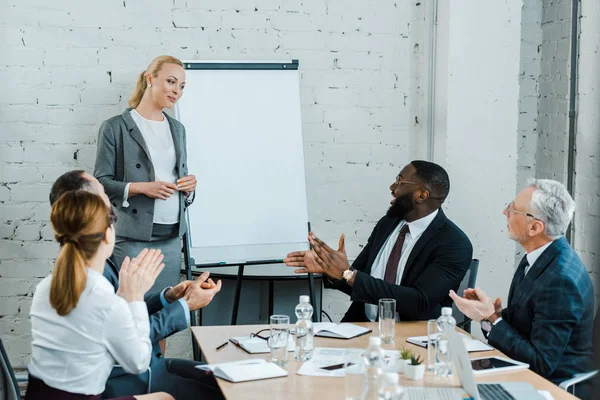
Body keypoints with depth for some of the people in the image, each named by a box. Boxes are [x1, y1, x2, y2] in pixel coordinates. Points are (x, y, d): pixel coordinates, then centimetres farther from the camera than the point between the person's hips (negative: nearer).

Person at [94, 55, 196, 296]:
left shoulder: (177, 129, 15)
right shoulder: (115, 128, -3)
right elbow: (101, 182, -5)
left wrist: (188, 186, 0)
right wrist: (141, 188, -18)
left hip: (172, 237, 6)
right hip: (133, 238, -5)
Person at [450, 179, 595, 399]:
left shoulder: (561, 281, -25)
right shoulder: (539, 256, 0)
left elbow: (541, 364, -21)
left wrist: (491, 319, -21)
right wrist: (492, 311, -10)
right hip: (526, 374, 8)